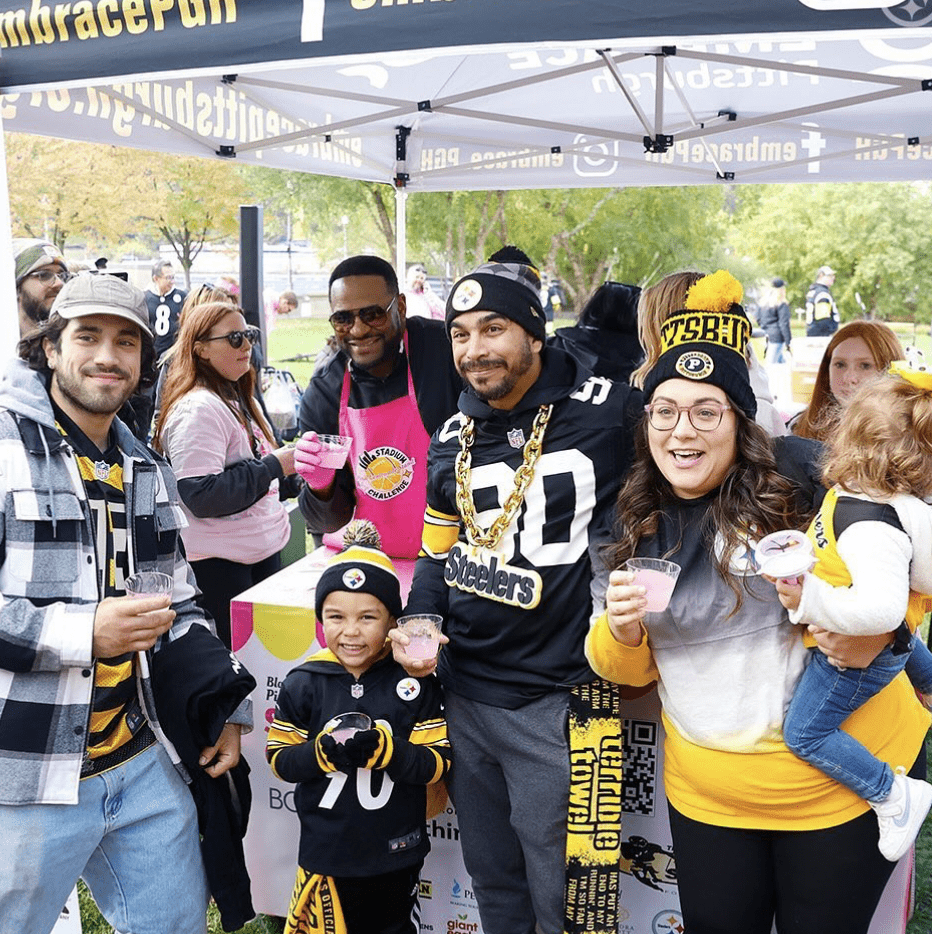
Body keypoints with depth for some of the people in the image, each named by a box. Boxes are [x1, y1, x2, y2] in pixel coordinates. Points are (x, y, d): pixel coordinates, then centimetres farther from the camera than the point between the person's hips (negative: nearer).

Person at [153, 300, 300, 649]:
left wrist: (293, 472, 9)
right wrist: (274, 466, -19)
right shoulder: (197, 409, -17)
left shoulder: (240, 400, 15)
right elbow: (202, 496, -25)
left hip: (262, 551, 9)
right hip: (217, 565, -9)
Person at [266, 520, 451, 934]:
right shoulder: (303, 685, -8)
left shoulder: (415, 684, -11)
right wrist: (323, 752, -24)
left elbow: (437, 763, -12)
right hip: (325, 854, 0)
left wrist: (383, 750, -28)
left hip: (395, 855, 0)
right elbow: (279, 759, -4)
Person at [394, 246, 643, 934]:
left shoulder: (607, 412, -12)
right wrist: (421, 626, 2)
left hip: (558, 697, -6)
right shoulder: (453, 439, 8)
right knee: (491, 877, 23)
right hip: (466, 693, 6)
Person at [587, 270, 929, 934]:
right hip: (706, 794, 4)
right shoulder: (637, 520, -1)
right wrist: (622, 630, -16)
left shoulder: (799, 475, -14)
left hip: (843, 779, -3)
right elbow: (625, 667, 7)